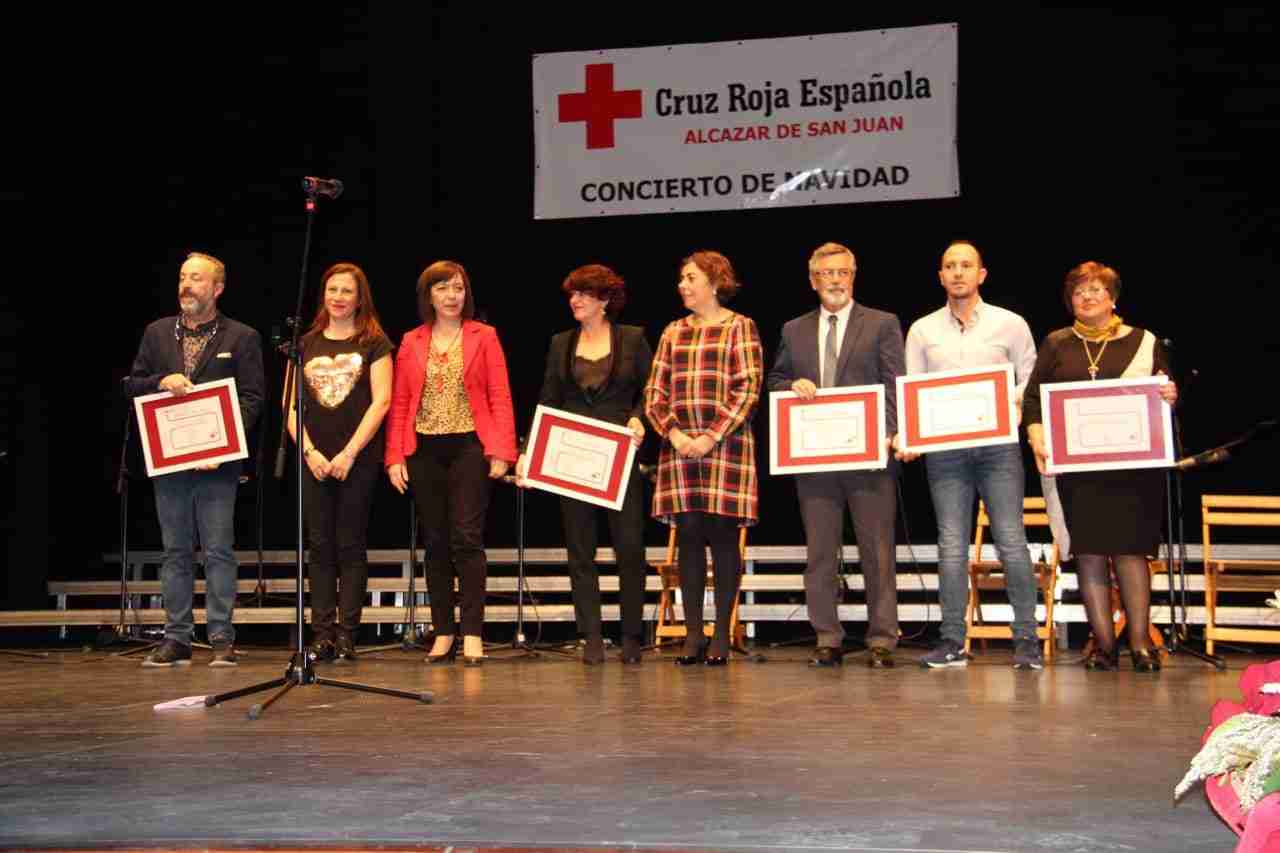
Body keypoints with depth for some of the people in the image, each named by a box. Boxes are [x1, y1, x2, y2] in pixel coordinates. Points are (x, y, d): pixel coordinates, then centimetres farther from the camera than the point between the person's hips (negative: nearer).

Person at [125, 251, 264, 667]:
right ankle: (176, 639, 13)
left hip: (216, 460, -4)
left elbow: (251, 398, -4)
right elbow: (131, 384, 12)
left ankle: (222, 639, 3)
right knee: (175, 551, 8)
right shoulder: (157, 332, 12)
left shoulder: (242, 338, 1)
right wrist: (161, 381, -9)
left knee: (218, 551, -2)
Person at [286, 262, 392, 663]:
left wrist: (349, 453, -11)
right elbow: (292, 404, 9)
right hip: (314, 460, 3)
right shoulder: (307, 344, 12)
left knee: (350, 547, 0)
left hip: (358, 459, -3)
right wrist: (309, 452, -5)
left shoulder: (374, 342, 2)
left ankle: (346, 633, 3)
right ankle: (322, 633, 6)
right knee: (320, 546, 3)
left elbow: (381, 401, -6)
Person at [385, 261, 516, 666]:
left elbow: (500, 398, -1)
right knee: (435, 542, 6)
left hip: (469, 447, -3)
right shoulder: (411, 343, 10)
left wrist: (502, 451, -9)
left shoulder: (484, 337, 4)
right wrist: (394, 457, -1)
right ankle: (443, 633, 12)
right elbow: (399, 403, 7)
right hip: (424, 450, 3)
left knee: (466, 538, -8)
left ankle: (473, 634, -5)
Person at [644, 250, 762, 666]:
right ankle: (693, 634, 7)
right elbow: (654, 392, 11)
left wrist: (711, 437, -12)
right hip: (679, 446, 4)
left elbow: (748, 390, -6)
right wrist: (673, 433, -6)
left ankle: (722, 635, 4)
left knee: (723, 536, -2)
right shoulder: (673, 332, 15)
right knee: (689, 536, 3)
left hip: (726, 444, -4)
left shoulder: (740, 327, 2)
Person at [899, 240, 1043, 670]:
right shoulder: (921, 330, 12)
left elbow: (1032, 382, 8)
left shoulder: (1010, 324, 8)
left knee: (1011, 540, -5)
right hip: (944, 448, 1)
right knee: (951, 545, 1)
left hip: (998, 444, -1)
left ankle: (1026, 638, 0)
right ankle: (952, 641, 5)